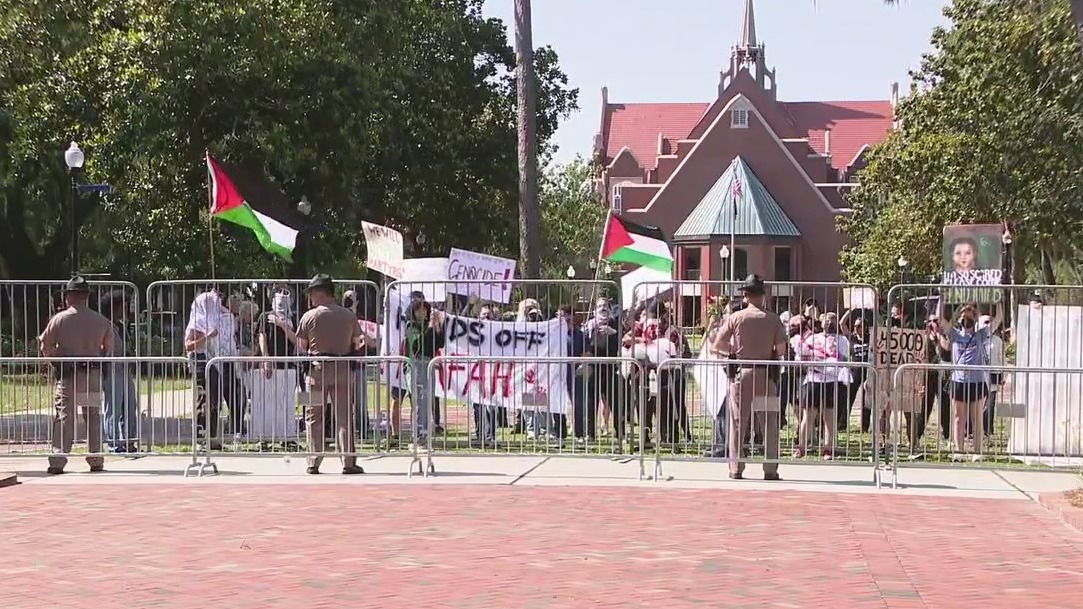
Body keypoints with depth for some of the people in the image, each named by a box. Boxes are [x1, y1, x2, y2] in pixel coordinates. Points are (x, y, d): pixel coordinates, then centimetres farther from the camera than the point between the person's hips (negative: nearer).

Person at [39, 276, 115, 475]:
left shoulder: (59, 319, -5)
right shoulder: (101, 320, 2)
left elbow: (45, 344, 0)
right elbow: (109, 348, 10)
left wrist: (55, 360, 16)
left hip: (68, 375, -2)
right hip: (93, 374, 2)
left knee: (64, 417, 0)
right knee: (93, 417, 10)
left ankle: (58, 461, -4)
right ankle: (96, 460, 11)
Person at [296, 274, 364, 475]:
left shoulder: (309, 316, -5)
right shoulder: (349, 315, 2)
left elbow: (301, 346, 1)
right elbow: (356, 343, 9)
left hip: (316, 369, -2)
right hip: (343, 368, 2)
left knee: (314, 417, 6)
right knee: (344, 416, 4)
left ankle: (314, 463, 6)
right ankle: (348, 462, 1)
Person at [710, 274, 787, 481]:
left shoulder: (735, 318, -3)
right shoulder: (773, 319, -3)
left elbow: (717, 345, -3)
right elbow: (781, 350, -4)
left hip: (741, 373, 0)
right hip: (766, 374, 0)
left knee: (738, 422, 6)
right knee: (770, 423, 7)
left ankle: (736, 468, 5)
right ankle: (770, 469, 6)